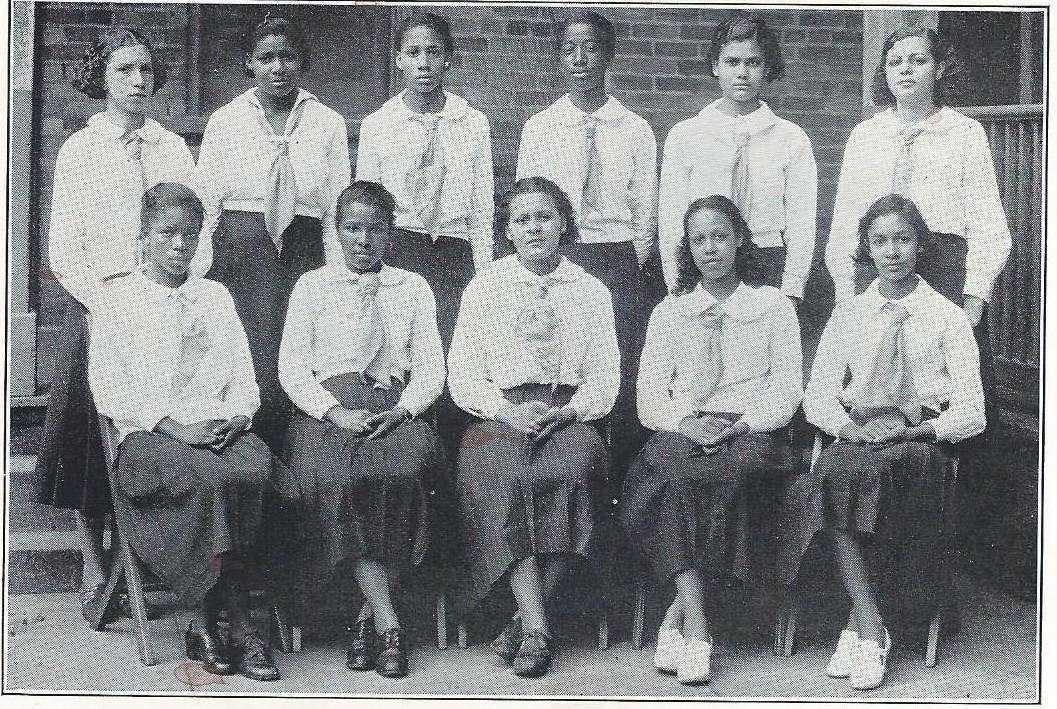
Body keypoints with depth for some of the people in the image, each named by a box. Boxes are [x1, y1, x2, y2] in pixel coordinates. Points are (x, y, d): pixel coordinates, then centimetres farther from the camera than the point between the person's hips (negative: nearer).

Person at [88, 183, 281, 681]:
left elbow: (244, 378, 19)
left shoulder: (216, 297, 24)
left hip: (221, 429, 3)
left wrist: (237, 415, -4)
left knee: (254, 469, -31)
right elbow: (109, 388, 0)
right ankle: (238, 622, -25)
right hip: (147, 434, -3)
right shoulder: (116, 298, 11)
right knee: (208, 478, -35)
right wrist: (174, 427, -12)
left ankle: (205, 621, -24)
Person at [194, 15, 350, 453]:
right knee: (251, 372, -10)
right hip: (241, 252, -1)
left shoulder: (328, 124, 10)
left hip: (304, 253, 1)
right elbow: (204, 203, 8)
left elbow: (339, 209, 9)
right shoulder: (225, 121, 9)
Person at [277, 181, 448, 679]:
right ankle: (387, 623, -32)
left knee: (404, 470, -33)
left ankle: (368, 617, -24)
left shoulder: (413, 288, 19)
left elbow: (431, 369, 11)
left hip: (396, 410, 1)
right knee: (340, 477, -34)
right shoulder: (312, 286, 16)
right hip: (327, 408, 0)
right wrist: (336, 412, -12)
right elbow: (292, 366, 5)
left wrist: (400, 412, -10)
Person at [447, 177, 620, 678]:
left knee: (574, 468, -33)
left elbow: (605, 378, 9)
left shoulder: (591, 292, 16)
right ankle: (536, 627, -35)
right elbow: (463, 376, 6)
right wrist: (508, 411, -12)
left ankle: (524, 626, -26)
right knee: (502, 473, -33)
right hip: (499, 415, 0)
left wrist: (566, 413, -11)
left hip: (568, 415, 0)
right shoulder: (483, 289, 14)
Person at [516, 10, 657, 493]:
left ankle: (617, 491, 5)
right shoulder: (538, 129, 7)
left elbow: (645, 216, 7)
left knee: (618, 381, -3)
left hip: (617, 263, 0)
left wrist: (624, 269, 1)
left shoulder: (635, 131, 4)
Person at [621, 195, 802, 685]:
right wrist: (685, 422, -11)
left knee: (733, 468, -36)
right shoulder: (668, 312, 19)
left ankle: (675, 616, -32)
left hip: (751, 430, -1)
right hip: (683, 429, 1)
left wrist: (743, 423, -12)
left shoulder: (774, 305, 14)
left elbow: (787, 387, 6)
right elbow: (649, 392, 10)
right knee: (675, 473, -35)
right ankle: (695, 625, -38)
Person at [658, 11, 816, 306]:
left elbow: (801, 227, 1)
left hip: (769, 268, 0)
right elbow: (671, 221, 4)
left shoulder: (791, 138, 4)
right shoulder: (684, 135, 6)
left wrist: (789, 296, -8)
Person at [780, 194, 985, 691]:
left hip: (922, 440, -2)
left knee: (855, 474, -35)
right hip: (859, 436, 3)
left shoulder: (947, 317, 8)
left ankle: (856, 628, -27)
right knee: (834, 471, -33)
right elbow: (817, 395, 12)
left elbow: (972, 412, 3)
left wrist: (915, 430, -15)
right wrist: (848, 425, -9)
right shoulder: (847, 315, 17)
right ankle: (871, 628, -32)